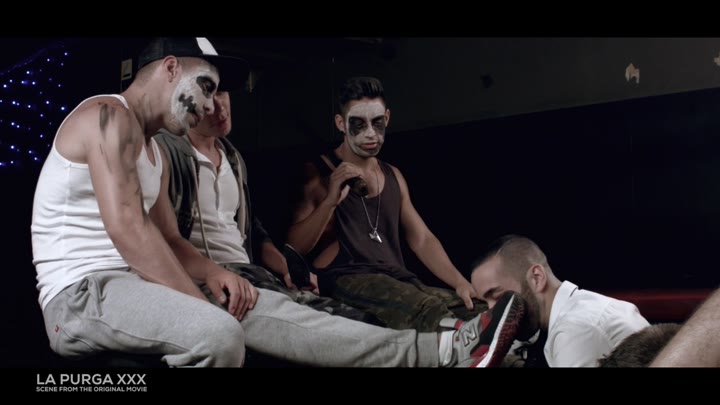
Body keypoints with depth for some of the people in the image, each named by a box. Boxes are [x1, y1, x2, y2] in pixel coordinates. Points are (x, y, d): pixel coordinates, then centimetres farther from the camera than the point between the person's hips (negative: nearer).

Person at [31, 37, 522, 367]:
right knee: (215, 331, -36)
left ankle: (439, 351, -12)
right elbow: (126, 228, -23)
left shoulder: (155, 151, 21)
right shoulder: (110, 116, -12)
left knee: (267, 308, -6)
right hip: (82, 294, -8)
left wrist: (211, 273, -5)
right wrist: (204, 304, -21)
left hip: (134, 285, 8)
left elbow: (169, 240, 18)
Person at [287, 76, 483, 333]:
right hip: (344, 280, -6)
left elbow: (422, 239, 20)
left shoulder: (393, 177, 24)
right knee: (429, 310, -38)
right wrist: (330, 201, -15)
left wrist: (460, 283, 3)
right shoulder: (316, 175, 8)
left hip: (399, 281, 6)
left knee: (480, 313, -23)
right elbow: (294, 250, 0)